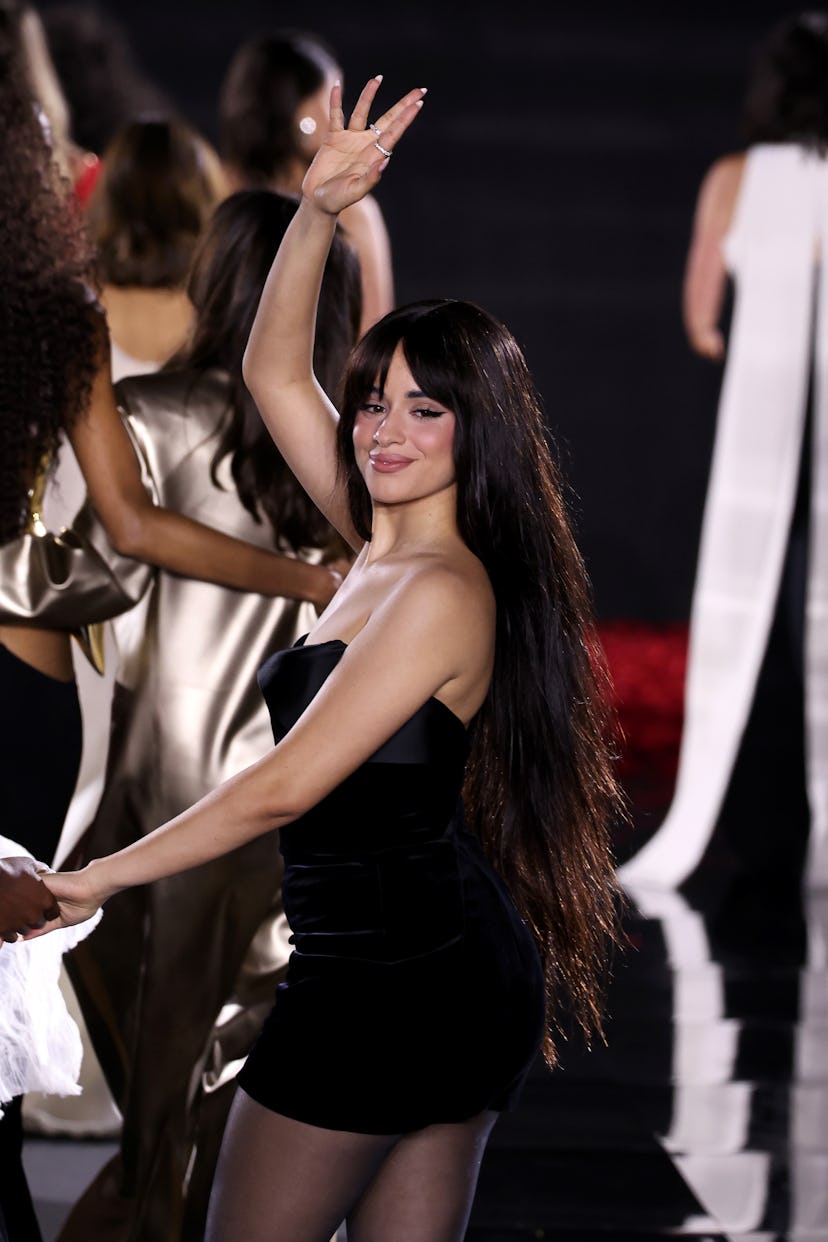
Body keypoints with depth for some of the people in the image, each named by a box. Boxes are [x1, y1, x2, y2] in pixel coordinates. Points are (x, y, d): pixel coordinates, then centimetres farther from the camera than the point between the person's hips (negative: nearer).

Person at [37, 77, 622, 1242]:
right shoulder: (387, 546, 9)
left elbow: (282, 788, -20)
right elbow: (273, 374, 15)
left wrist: (97, 877, -13)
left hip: (378, 988, -9)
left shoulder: (442, 592, -18)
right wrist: (319, 210, 3)